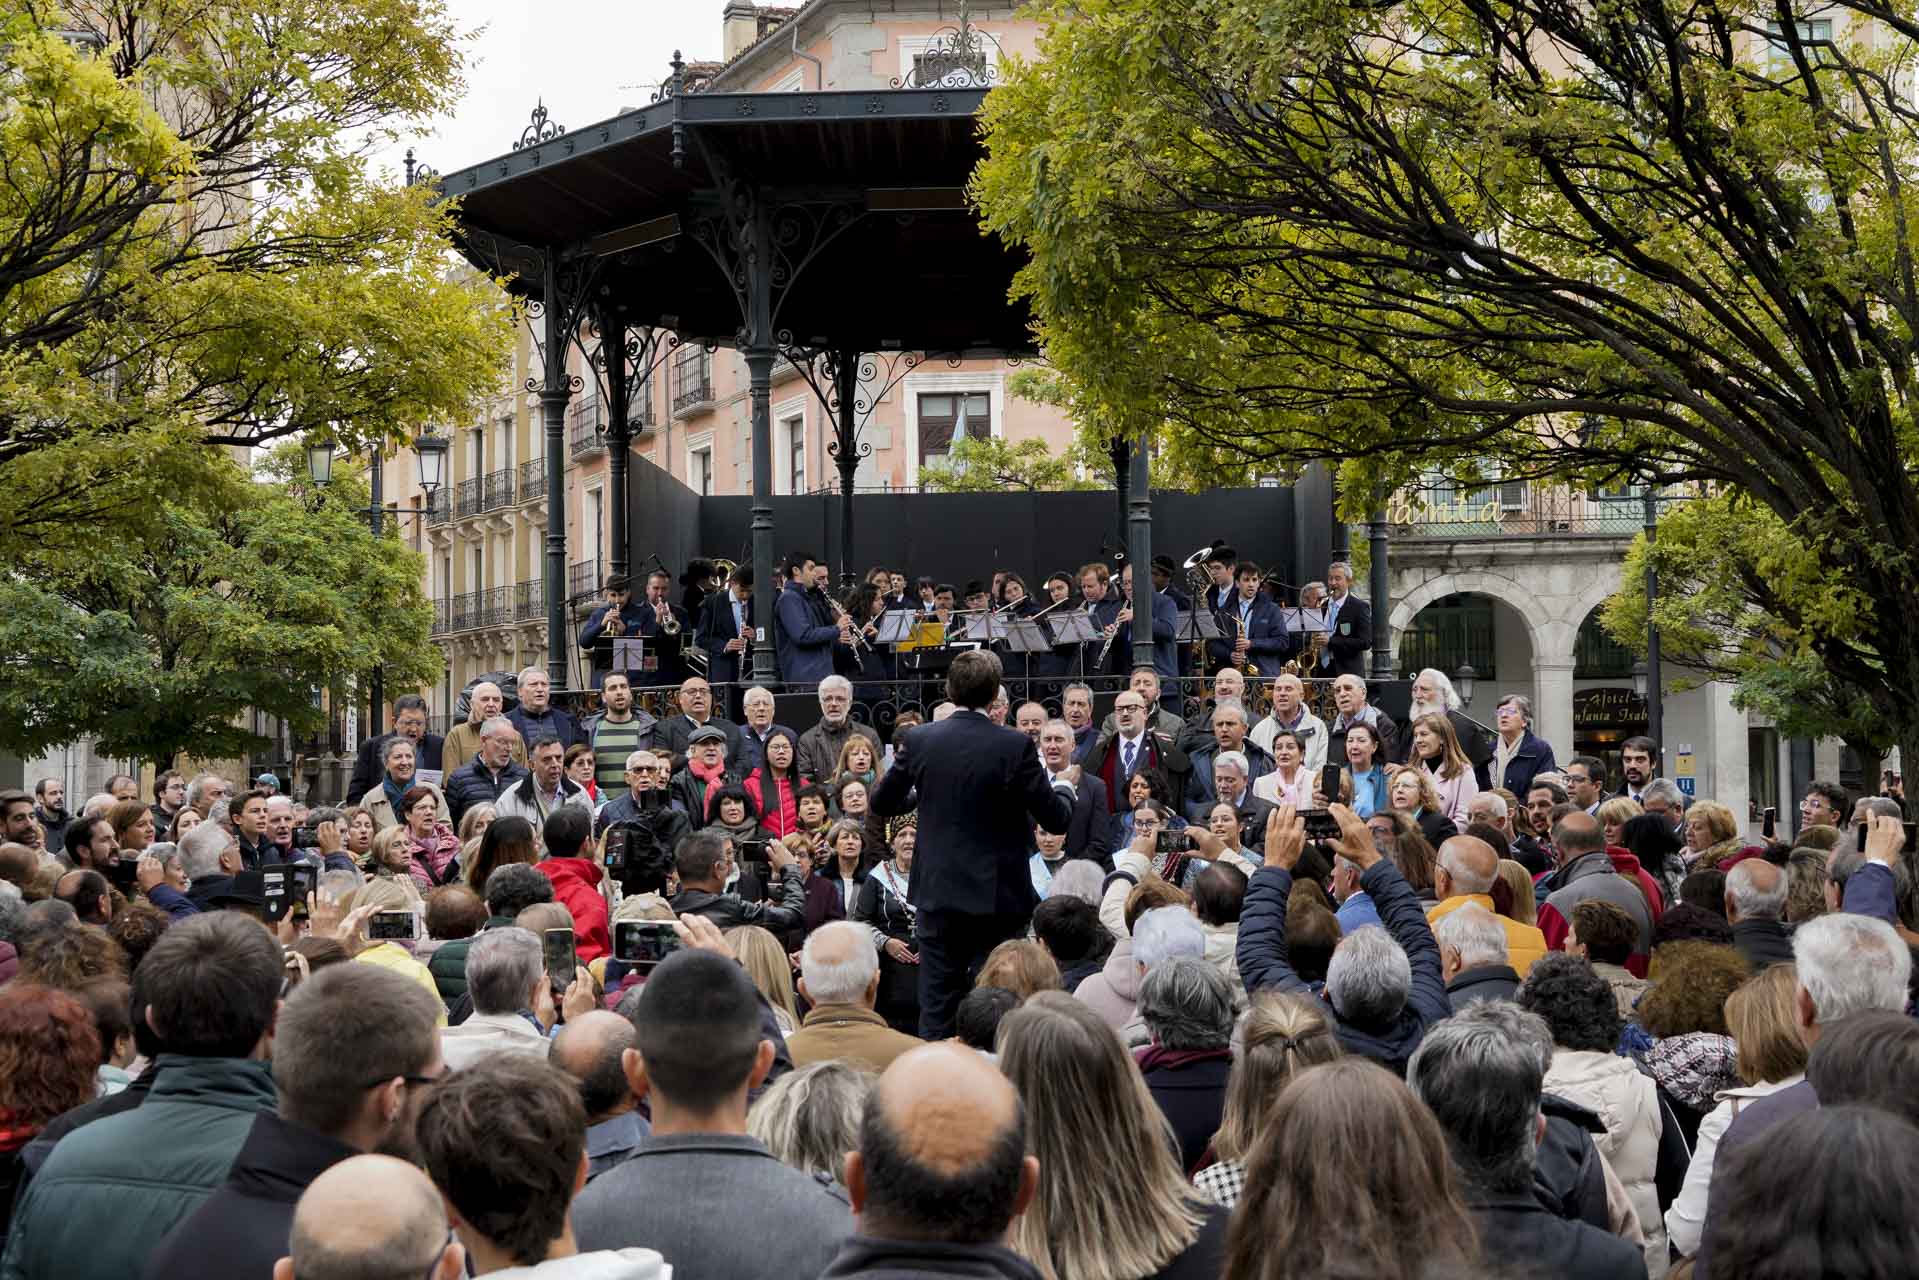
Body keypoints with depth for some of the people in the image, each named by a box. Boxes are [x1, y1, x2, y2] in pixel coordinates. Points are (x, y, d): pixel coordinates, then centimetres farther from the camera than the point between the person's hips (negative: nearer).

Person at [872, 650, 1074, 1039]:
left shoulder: (919, 740, -3)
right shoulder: (1014, 745, -13)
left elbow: (881, 805, 8)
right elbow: (1057, 819, -9)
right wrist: (1064, 788, 13)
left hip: (938, 893, 3)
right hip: (997, 895, -3)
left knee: (936, 1010, 10)